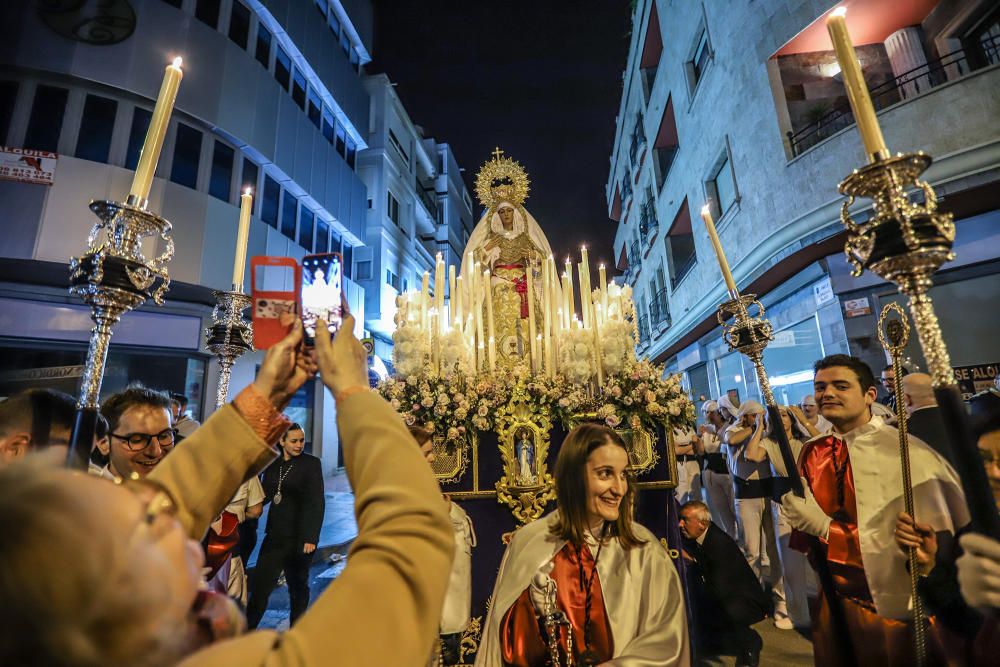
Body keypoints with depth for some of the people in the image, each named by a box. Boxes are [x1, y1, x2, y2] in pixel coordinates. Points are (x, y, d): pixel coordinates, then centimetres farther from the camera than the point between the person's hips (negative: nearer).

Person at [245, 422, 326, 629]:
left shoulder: (311, 463, -10)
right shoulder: (272, 463, 5)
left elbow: (317, 502, -13)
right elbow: (264, 494, 12)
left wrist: (311, 537, -18)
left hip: (300, 535, -4)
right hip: (275, 533, 4)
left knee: (298, 585, 12)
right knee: (260, 583, 4)